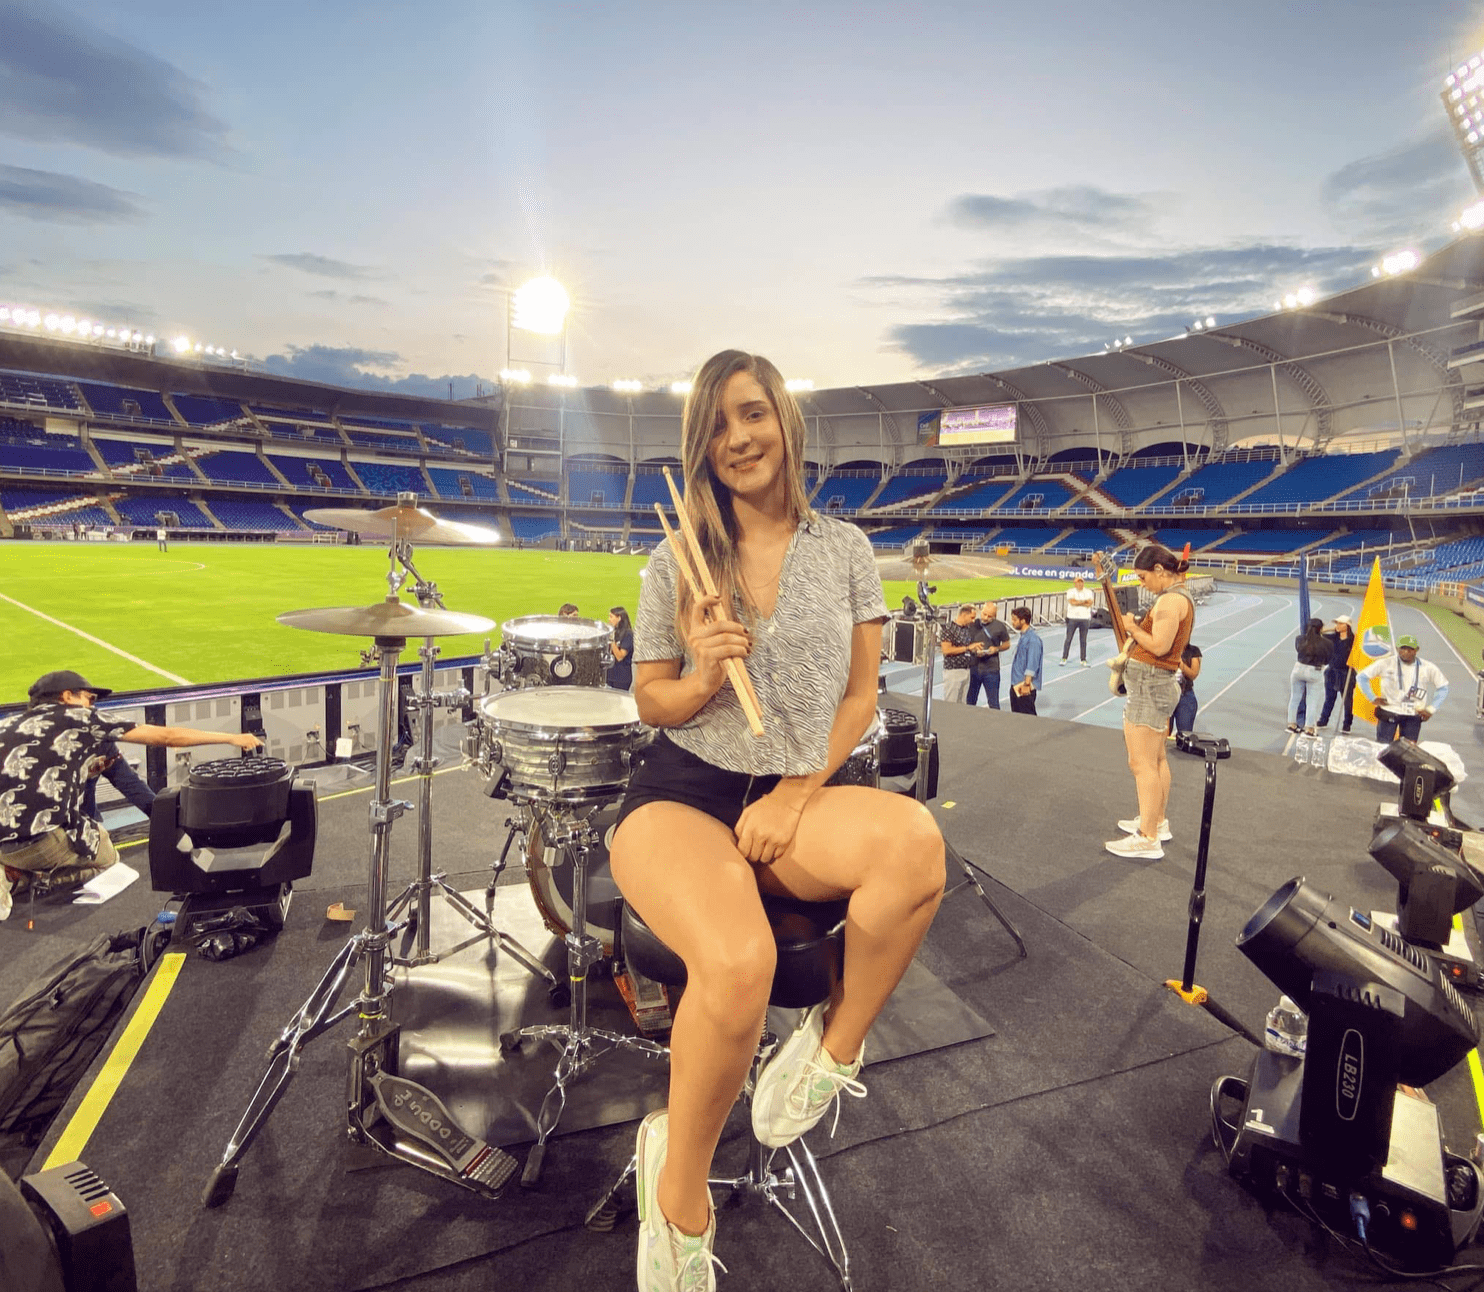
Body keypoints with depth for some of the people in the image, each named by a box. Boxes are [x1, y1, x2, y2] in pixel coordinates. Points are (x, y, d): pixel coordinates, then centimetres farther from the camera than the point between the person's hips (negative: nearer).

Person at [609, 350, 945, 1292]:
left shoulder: (844, 549, 7)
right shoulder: (678, 561, 4)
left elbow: (860, 696, 6)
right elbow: (652, 704, 8)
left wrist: (800, 794, -9)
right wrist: (704, 675, -15)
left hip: (799, 794, 2)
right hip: (682, 793, -1)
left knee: (915, 842, -32)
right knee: (739, 965, -32)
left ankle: (835, 1046, -4)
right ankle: (680, 1199, 0)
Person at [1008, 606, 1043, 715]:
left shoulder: (1033, 639, -16)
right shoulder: (1023, 636, 14)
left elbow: (1032, 665, -21)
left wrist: (1026, 684, -24)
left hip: (1025, 687, -10)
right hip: (1016, 685, 10)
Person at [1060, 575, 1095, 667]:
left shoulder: (1088, 592, 9)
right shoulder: (1070, 591, 2)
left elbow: (1090, 604, -7)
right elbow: (1072, 602, -15)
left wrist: (1077, 602, -9)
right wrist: (1084, 601, -9)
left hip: (1085, 619, 2)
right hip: (1072, 618, -2)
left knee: (1083, 640, 5)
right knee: (1068, 639, -2)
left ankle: (1083, 660, 11)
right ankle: (1064, 659, 3)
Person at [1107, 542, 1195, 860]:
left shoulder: (1170, 600, -18)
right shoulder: (1182, 595, 15)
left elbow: (1159, 646, -24)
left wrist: (1133, 627, -11)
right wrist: (1139, 626, 7)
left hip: (1149, 685, -11)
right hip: (1161, 683, 11)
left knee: (1142, 763, -8)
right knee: (1157, 759, 20)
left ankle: (1148, 839, -5)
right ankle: (1157, 821, 32)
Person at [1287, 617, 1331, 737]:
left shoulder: (1300, 640, -6)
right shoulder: (1327, 644, -12)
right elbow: (1328, 660, -2)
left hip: (1299, 670, 3)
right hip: (1315, 673, -3)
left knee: (1295, 698, 15)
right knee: (1312, 701, 6)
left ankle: (1292, 724, 22)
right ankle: (1308, 729, 7)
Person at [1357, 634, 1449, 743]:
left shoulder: (1428, 668, 0)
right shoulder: (1386, 664, -6)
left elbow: (1443, 688, 13)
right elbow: (1361, 677, 1)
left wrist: (1431, 709, 6)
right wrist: (1373, 698, -2)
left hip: (1413, 715, 2)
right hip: (1388, 712, -2)